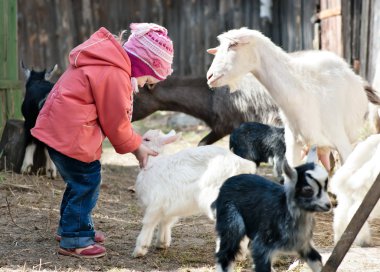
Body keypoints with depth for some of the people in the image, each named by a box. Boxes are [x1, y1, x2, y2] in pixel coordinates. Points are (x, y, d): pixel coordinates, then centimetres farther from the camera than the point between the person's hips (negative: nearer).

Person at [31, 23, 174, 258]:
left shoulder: (110, 64, 13)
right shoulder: (115, 76, -20)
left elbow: (114, 115, 18)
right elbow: (115, 122, -13)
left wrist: (134, 139, 10)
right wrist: (136, 146, 2)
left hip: (57, 124, 11)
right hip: (69, 133, -11)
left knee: (81, 179, 20)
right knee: (86, 180, -5)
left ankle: (71, 227, 34)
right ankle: (74, 241, 1)